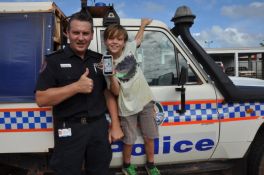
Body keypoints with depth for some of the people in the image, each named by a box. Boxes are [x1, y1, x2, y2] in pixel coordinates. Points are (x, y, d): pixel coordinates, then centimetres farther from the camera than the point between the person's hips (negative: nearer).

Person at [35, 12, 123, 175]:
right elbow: (41, 99, -13)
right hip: (69, 130, -4)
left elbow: (108, 93, 11)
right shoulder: (54, 60, -5)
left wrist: (116, 125, 3)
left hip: (99, 127, 4)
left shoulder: (99, 59, 8)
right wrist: (77, 87, -21)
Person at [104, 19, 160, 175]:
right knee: (129, 140, 8)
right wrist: (111, 76, -31)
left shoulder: (129, 48, -6)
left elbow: (138, 39, 19)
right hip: (127, 107, -3)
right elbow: (116, 92, -17)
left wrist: (143, 25, 22)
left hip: (145, 100, 3)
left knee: (149, 137, 14)